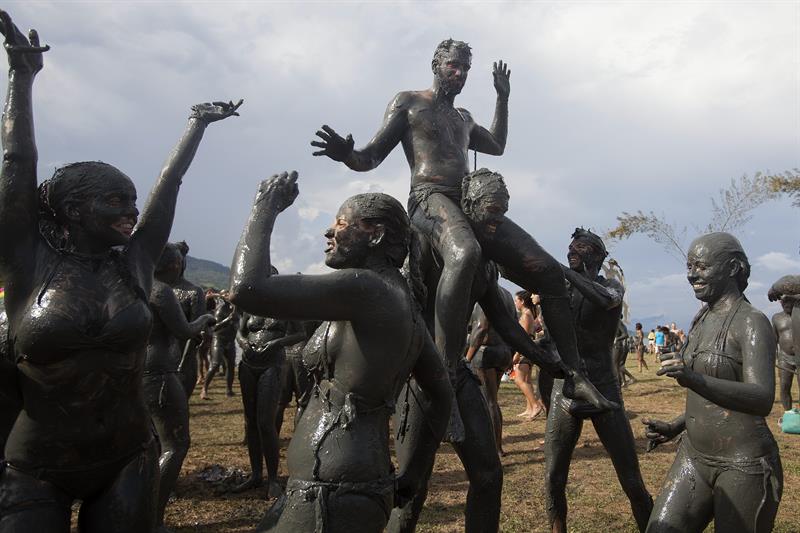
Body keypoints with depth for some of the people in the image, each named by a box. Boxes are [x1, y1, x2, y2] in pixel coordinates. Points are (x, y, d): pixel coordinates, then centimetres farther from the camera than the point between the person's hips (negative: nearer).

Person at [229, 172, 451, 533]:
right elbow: (442, 395, 17)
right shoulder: (404, 304, 10)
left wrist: (265, 209, -12)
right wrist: (411, 474, 20)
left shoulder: (364, 287, -18)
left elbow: (246, 290, -25)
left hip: (332, 496, -9)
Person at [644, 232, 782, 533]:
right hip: (694, 455, 7)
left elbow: (762, 400, -28)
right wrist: (675, 428, 15)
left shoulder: (752, 322, -14)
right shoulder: (702, 319, 9)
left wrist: (695, 379, -43)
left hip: (744, 465, -7)